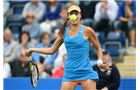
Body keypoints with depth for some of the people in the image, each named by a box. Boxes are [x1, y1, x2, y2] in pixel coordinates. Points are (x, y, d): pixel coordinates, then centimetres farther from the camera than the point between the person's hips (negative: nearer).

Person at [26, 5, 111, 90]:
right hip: (69, 73, 4)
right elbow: (52, 50, 17)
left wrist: (100, 61, -9)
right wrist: (33, 49, 13)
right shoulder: (64, 32, 9)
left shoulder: (87, 30, -3)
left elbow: (98, 48, 7)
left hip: (86, 73, -3)